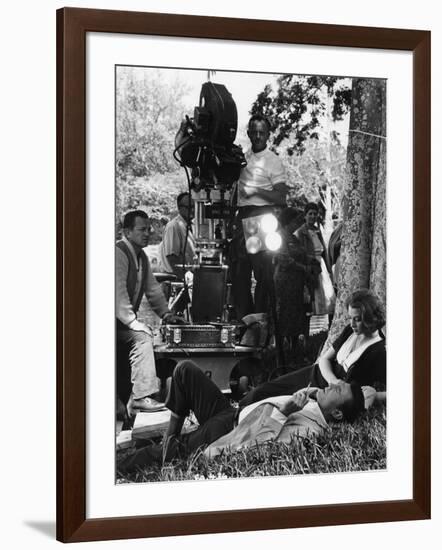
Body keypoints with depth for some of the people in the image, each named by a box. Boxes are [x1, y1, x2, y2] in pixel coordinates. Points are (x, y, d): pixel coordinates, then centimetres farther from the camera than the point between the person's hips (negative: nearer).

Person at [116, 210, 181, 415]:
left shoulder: (141, 257, 13)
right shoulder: (118, 253, -17)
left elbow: (152, 288, 18)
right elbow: (118, 291, -25)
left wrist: (165, 313, 8)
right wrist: (132, 321, -29)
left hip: (126, 321, 10)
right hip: (116, 321, -10)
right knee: (141, 337, -26)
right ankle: (142, 396, -28)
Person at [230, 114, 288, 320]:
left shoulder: (273, 161, -5)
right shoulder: (242, 157, 16)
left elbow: (281, 199, -9)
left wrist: (257, 190, -19)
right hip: (242, 216, 7)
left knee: (263, 272, -7)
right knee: (238, 271, 6)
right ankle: (242, 317, 14)